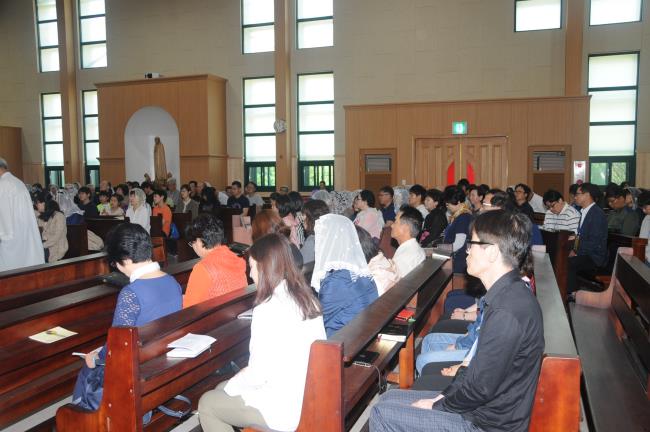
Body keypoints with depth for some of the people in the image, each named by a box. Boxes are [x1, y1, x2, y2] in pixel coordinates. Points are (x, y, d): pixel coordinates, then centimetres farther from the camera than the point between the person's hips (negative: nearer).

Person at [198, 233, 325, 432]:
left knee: (206, 403, 13)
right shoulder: (308, 298, 0)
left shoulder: (267, 310, -23)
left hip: (285, 411, -8)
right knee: (222, 388, 23)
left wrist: (232, 385, 2)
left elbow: (257, 374, -21)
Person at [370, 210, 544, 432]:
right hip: (488, 405, 9)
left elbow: (481, 388, -25)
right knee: (390, 398, 12)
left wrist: (437, 405, -10)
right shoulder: (511, 294, 3)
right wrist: (446, 394, 5)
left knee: (382, 414, -7)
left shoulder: (506, 312, -29)